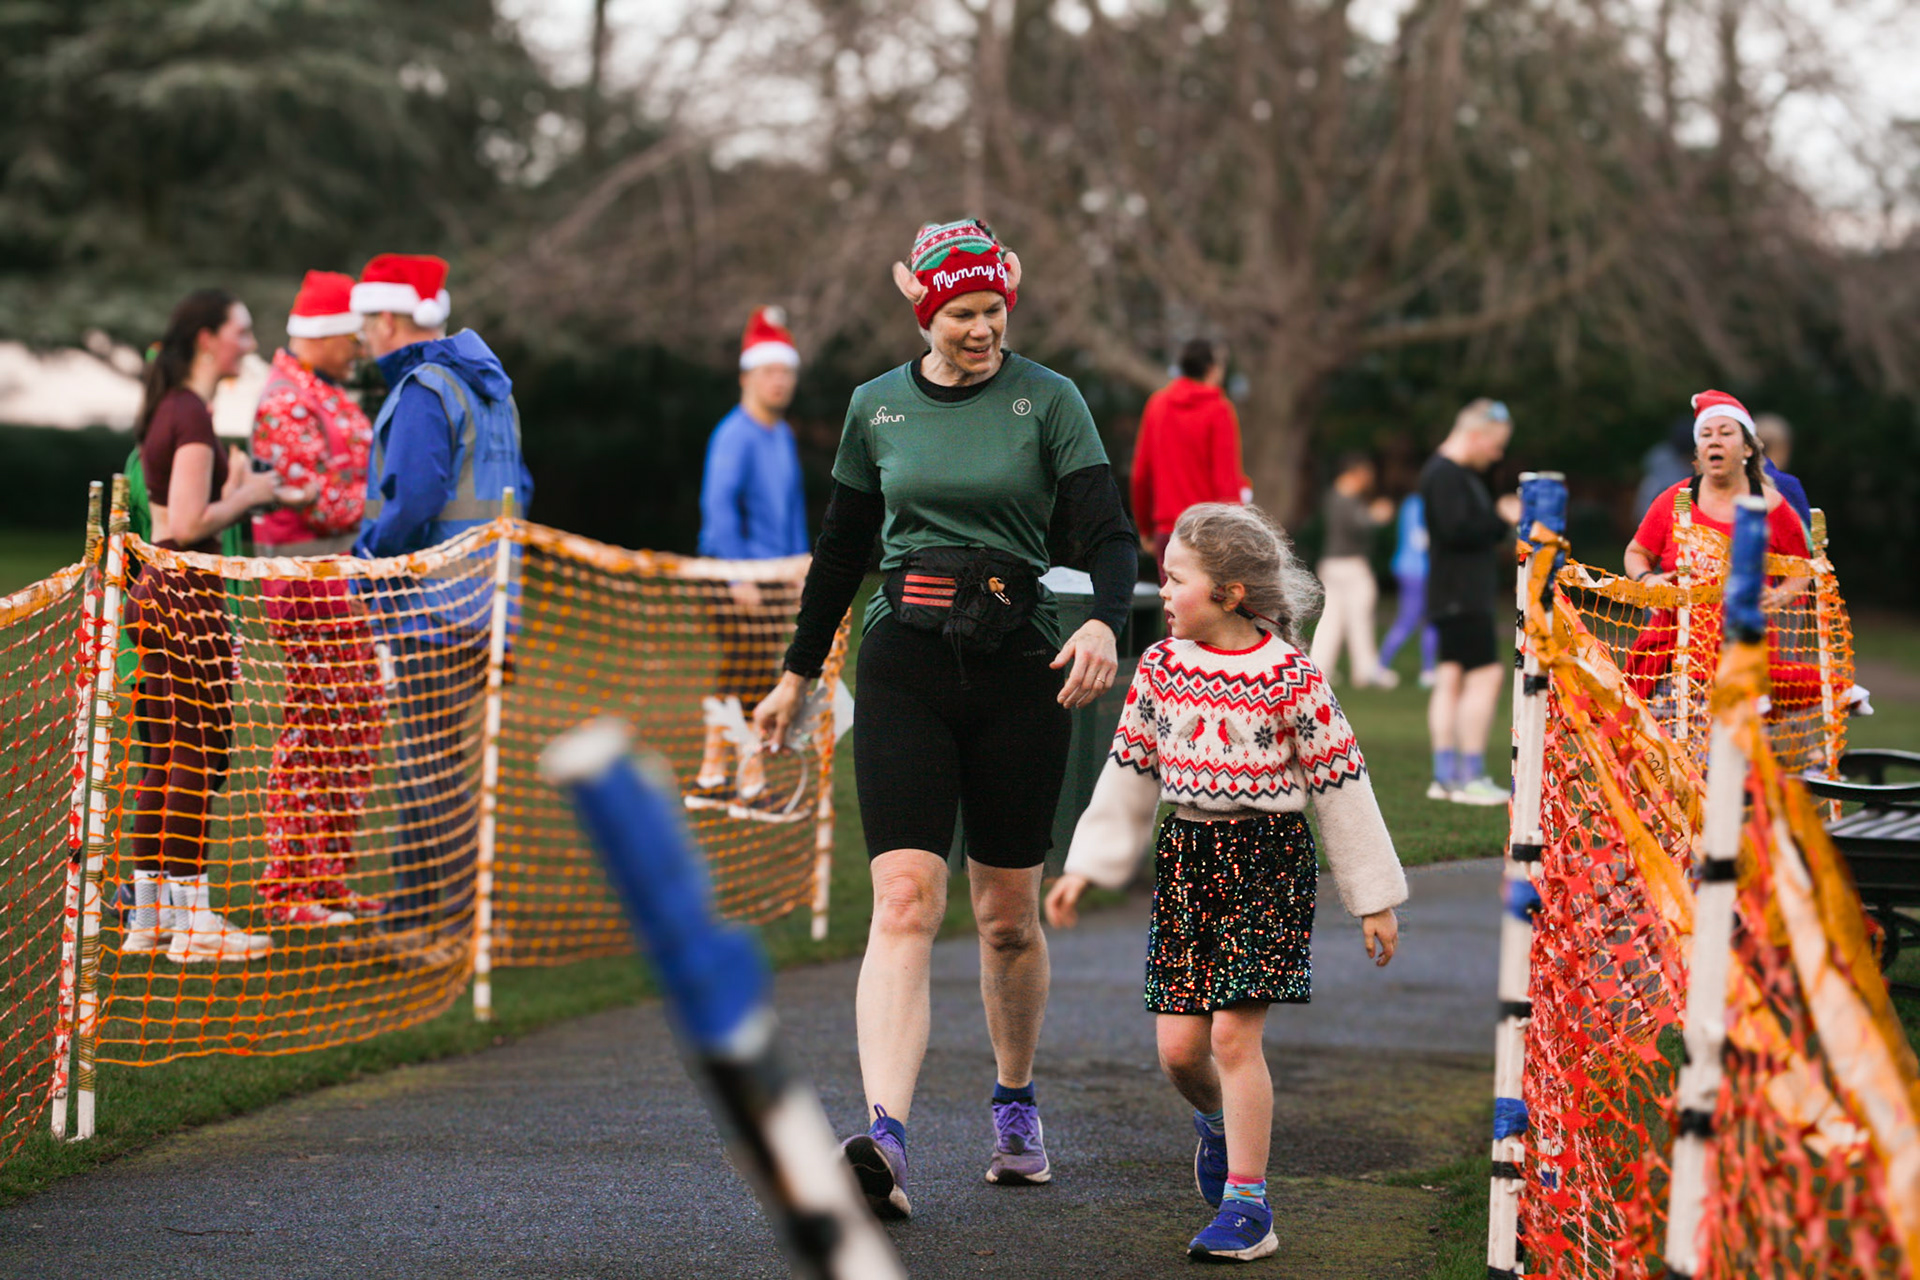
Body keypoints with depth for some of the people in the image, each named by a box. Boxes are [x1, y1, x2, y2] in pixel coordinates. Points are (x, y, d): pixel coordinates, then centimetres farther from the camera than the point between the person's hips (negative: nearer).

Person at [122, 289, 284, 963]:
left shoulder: (169, 408, 15)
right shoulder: (192, 414, -14)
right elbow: (189, 524, -21)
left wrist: (233, 487, 12)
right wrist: (248, 493, -7)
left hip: (156, 587, 10)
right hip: (187, 593, -10)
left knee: (163, 755, 12)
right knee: (202, 755, -5)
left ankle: (149, 911, 15)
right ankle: (194, 920, -3)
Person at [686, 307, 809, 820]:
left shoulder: (783, 436, 16)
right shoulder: (735, 435, -12)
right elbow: (718, 505, -18)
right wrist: (740, 576, -22)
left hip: (776, 577, 8)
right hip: (739, 579, -8)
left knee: (730, 681, 12)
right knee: (751, 682, -8)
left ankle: (711, 779, 17)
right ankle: (750, 787, -4)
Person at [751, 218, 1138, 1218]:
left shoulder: (1048, 400, 0)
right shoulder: (877, 407, 8)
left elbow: (1108, 531, -9)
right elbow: (843, 548, 18)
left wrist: (1104, 622, -29)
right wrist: (798, 673, 23)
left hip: (1019, 668, -1)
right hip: (904, 666, 1)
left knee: (1008, 916, 9)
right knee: (903, 902, -14)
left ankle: (1015, 1105, 33)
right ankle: (885, 1141, -27)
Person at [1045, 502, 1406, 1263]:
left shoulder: (1291, 677, -8)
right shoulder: (1160, 667, 5)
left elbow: (1339, 785, -4)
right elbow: (1129, 771, 13)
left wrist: (1374, 899, -1)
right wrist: (1085, 869, 11)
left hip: (1266, 858, -4)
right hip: (1184, 857, 5)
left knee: (1235, 1031, -11)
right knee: (1177, 1044, 2)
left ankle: (1246, 1202, -3)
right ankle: (1219, 1121, 36)